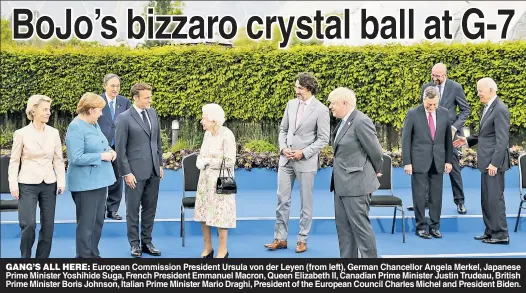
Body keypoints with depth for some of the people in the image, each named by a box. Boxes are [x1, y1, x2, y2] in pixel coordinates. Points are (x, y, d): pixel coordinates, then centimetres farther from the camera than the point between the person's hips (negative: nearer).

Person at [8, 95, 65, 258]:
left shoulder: (54, 133, 3)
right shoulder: (21, 133, -4)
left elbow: (58, 160, 6)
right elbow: (14, 161, -1)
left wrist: (61, 182, -2)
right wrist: (13, 184, -8)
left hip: (49, 184, 3)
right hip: (27, 185, -3)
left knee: (48, 225, 6)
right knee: (28, 225, -10)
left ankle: (42, 259, 20)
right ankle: (25, 258, 14)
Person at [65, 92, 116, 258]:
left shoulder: (94, 124, 11)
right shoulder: (76, 128, -17)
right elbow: (76, 158, -24)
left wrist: (109, 151, 4)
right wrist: (101, 156, -19)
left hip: (99, 180, 9)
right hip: (85, 183, -9)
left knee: (98, 221, 16)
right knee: (86, 223, -1)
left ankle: (93, 254, 28)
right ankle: (84, 256, 10)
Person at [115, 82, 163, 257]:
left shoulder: (153, 113, 7)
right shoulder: (124, 118, -9)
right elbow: (120, 148, -9)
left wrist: (160, 164, 12)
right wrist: (126, 173, -11)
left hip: (153, 171, 5)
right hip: (135, 171, -5)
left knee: (150, 208, 11)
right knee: (133, 209, 7)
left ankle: (147, 242, 22)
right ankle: (135, 244, 19)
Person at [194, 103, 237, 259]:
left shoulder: (227, 135, -14)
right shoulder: (207, 134, 7)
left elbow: (229, 162, -16)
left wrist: (208, 161, -13)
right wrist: (199, 161, -9)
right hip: (206, 179, 7)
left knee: (220, 215, 1)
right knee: (203, 214, 9)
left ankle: (223, 250, 15)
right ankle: (207, 248, 23)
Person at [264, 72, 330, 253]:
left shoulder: (321, 110, -9)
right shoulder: (291, 104, 7)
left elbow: (323, 139, -9)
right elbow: (283, 129, 13)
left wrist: (303, 153, -15)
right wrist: (283, 148, -4)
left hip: (306, 162, -5)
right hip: (286, 159, 5)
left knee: (305, 202, 6)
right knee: (282, 199, 7)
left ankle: (302, 240, 17)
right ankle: (280, 238, 16)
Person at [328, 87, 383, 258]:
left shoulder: (361, 122, -18)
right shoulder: (344, 122, 10)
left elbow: (376, 151, -12)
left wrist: (376, 171, 3)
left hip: (356, 184, -10)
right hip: (342, 184, 10)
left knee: (360, 226, -3)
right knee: (343, 226, 14)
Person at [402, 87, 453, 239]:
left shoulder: (444, 113, 4)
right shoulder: (413, 114, -6)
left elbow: (448, 138, 9)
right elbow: (406, 139, -4)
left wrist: (449, 160, 6)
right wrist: (407, 162, -8)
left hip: (438, 161, 3)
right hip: (419, 161, -3)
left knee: (436, 196, 6)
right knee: (419, 195, 1)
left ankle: (434, 226, 16)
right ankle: (421, 227, 12)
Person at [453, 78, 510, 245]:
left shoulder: (500, 110, -16)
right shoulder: (488, 107, 14)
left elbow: (502, 140, -20)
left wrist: (495, 163, -22)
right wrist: (468, 140, 12)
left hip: (494, 162, -10)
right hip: (487, 162, 10)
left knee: (495, 198, -5)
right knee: (486, 199, 13)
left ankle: (501, 234, 3)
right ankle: (490, 232, 21)